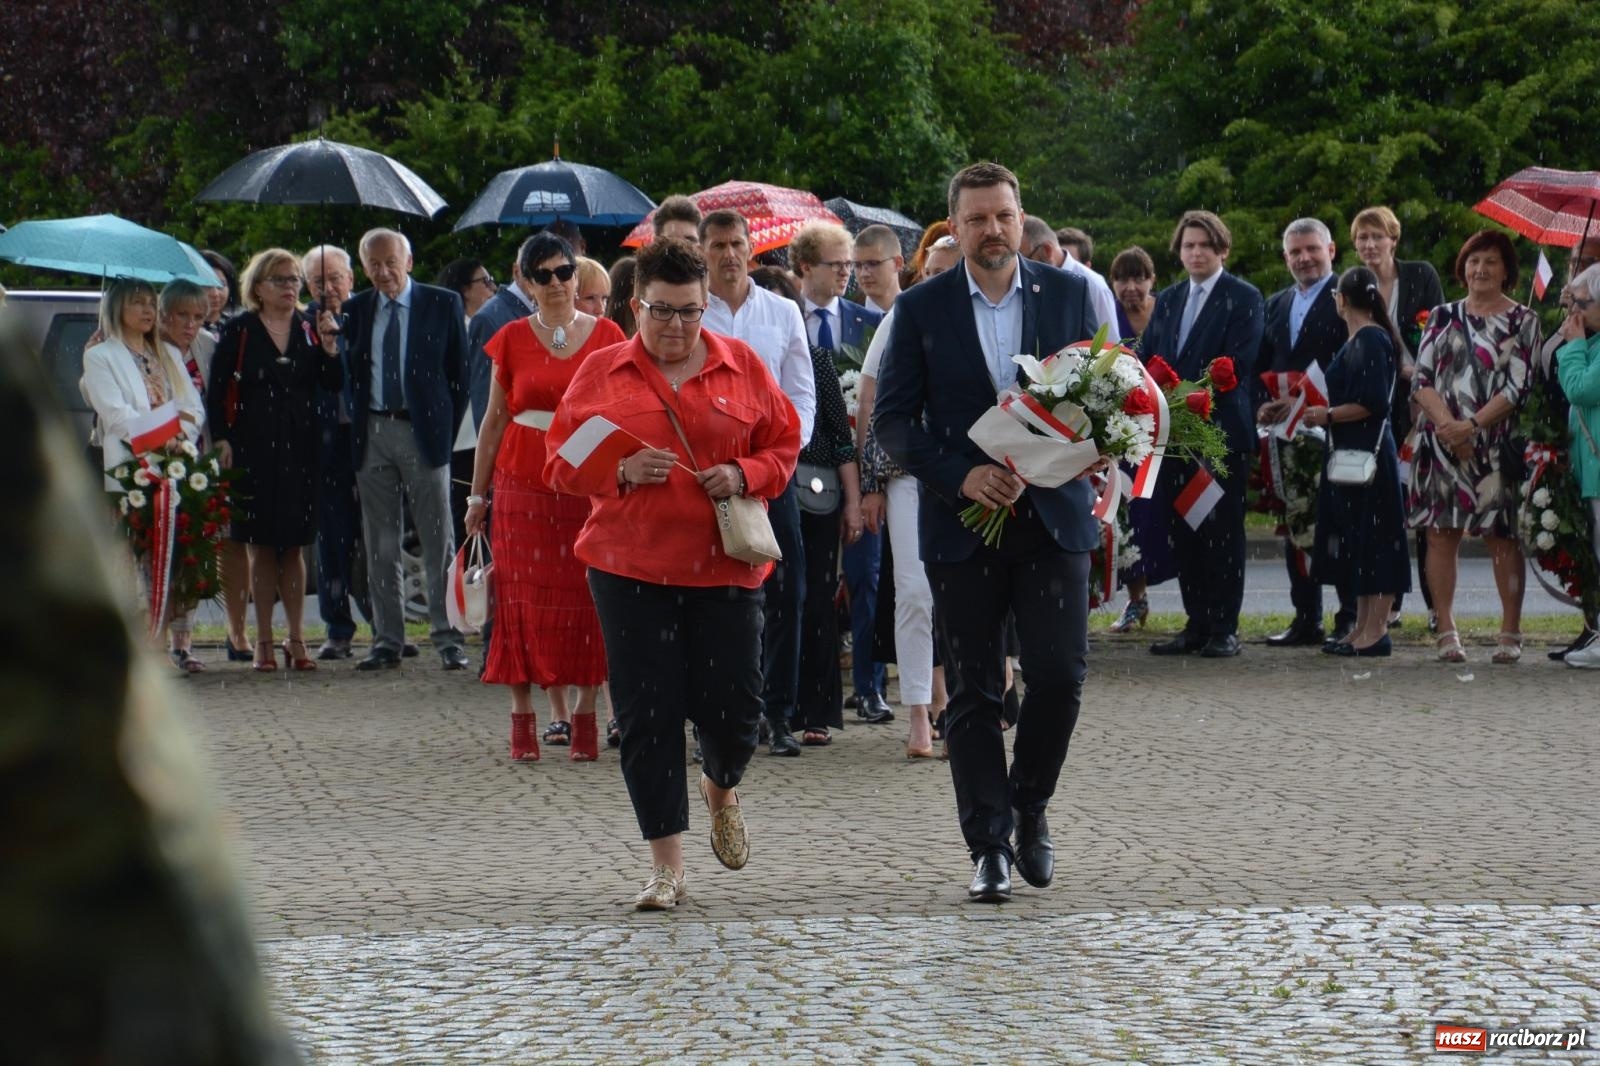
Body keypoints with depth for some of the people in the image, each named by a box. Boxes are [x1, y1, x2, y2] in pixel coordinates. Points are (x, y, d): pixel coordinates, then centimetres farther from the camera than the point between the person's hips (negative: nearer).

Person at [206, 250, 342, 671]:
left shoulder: (308, 328, 9)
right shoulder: (239, 331, 0)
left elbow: (334, 384, 2)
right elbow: (216, 391, -1)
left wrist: (328, 344, -12)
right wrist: (221, 440, -9)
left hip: (300, 447, 3)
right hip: (254, 447, -2)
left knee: (294, 546, 6)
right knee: (261, 546, 1)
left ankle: (296, 639, 11)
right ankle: (264, 641, 6)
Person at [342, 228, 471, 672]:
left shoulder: (443, 305, 1)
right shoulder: (355, 310, 9)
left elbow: (460, 372, 3)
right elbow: (350, 371, 13)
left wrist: (448, 429, -1)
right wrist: (355, 426, 0)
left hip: (423, 432, -3)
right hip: (372, 433, 3)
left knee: (438, 542, -2)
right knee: (380, 545, 5)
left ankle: (448, 639, 1)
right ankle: (388, 640, 10)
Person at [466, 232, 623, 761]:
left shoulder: (606, 336, 5)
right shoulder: (512, 339, 6)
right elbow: (494, 420, 10)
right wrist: (477, 493, 9)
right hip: (523, 480, 0)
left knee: (585, 596, -2)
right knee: (525, 598, -1)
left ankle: (585, 714, 4)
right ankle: (524, 716, 4)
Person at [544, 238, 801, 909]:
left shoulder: (742, 366, 7)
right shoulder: (601, 373, 5)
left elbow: (783, 446, 11)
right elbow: (562, 463, 6)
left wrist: (745, 475, -9)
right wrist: (621, 471, -12)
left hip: (725, 565, 1)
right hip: (631, 568, 0)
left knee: (732, 704, -2)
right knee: (647, 714, -4)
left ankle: (722, 789, 34)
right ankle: (666, 866, 3)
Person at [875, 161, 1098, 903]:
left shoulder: (1068, 294, 5)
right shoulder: (922, 308, 1)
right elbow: (892, 420, 0)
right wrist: (962, 475, -15)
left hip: (1052, 516, 1)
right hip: (961, 525, -1)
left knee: (1061, 674, -7)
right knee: (975, 690, 2)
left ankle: (1030, 807, 18)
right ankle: (989, 846, 8)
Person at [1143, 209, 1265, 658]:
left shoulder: (1243, 298, -2)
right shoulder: (1167, 300, 18)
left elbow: (1238, 363, -12)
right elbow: (1145, 358, 13)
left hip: (1221, 431, -6)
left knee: (1223, 532, -2)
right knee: (1184, 532, 7)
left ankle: (1224, 629, 1)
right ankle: (1196, 625, 12)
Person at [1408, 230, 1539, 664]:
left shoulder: (1522, 320, 4)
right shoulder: (1443, 316, 12)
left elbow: (1518, 386, -5)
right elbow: (1421, 380, 6)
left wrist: (1472, 425, -14)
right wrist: (1446, 422, -11)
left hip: (1496, 444, -2)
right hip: (1441, 443, 2)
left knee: (1503, 537, -2)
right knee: (1441, 534, -1)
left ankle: (1511, 632, 3)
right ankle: (1447, 631, 4)